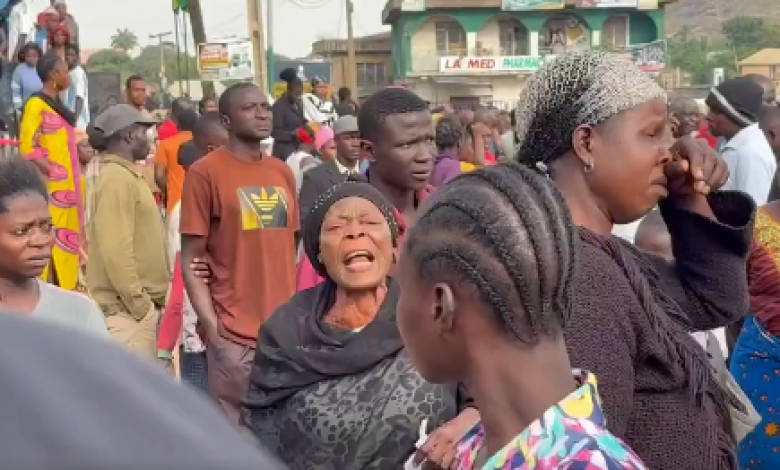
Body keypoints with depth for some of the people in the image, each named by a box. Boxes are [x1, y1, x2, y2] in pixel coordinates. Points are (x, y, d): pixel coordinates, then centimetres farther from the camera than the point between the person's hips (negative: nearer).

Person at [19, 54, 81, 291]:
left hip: (66, 186, 9)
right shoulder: (36, 104, -10)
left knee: (64, 240, 11)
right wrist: (52, 173, -18)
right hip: (50, 187, -9)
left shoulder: (58, 106, 16)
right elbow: (27, 148, -15)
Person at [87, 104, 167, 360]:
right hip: (128, 309, -10)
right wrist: (139, 304, -19)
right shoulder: (117, 178, -15)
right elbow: (115, 251, -23)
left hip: (140, 306, 10)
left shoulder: (126, 175, 17)